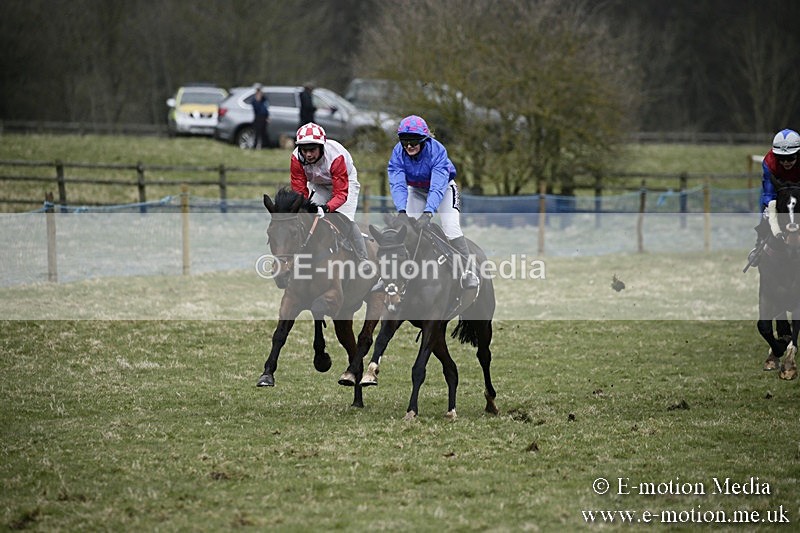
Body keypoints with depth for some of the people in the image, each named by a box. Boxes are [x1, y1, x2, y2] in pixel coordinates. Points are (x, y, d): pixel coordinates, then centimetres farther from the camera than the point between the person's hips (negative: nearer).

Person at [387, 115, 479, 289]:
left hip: (443, 188, -4)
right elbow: (397, 185, -31)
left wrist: (428, 213, -52)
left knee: (451, 228, -20)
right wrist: (401, 211, -47)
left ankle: (467, 272, -17)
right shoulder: (398, 153, -22)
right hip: (416, 190, 4)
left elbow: (437, 186, -40)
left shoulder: (437, 150, -32)